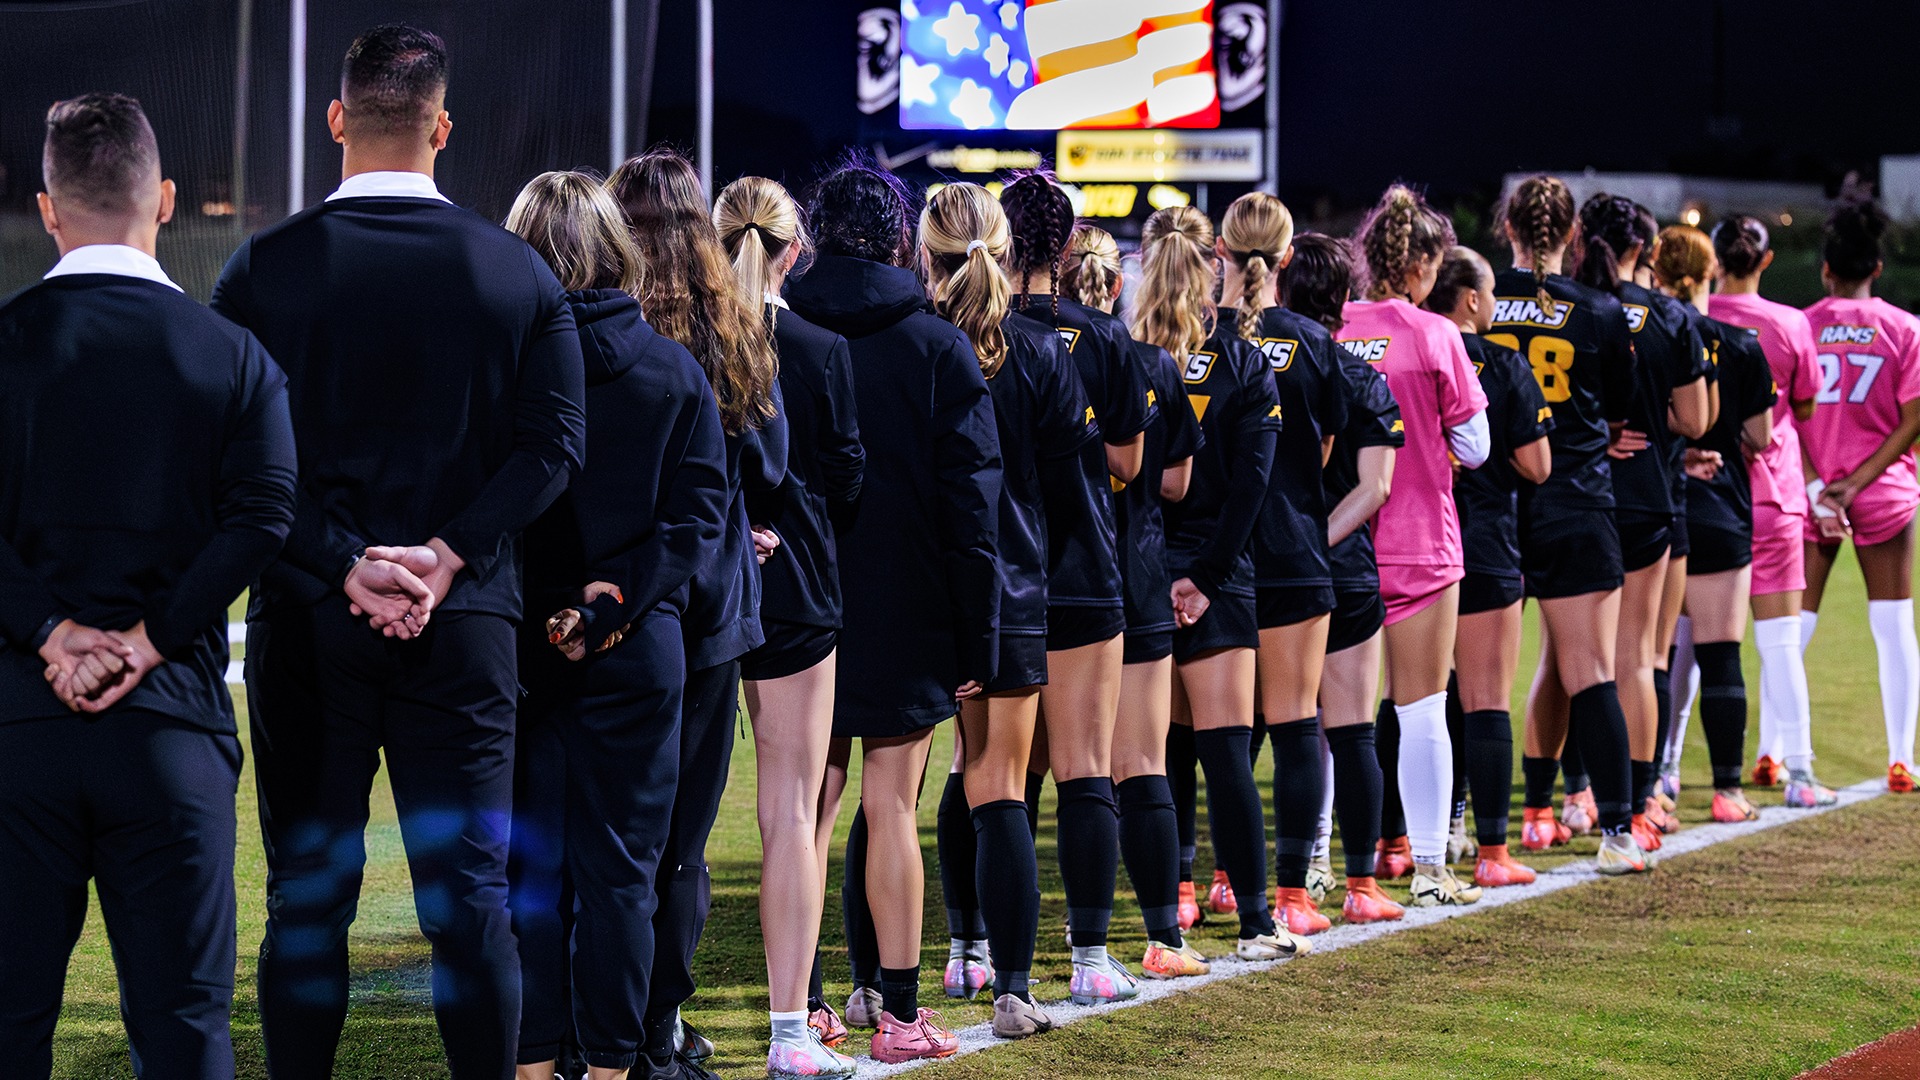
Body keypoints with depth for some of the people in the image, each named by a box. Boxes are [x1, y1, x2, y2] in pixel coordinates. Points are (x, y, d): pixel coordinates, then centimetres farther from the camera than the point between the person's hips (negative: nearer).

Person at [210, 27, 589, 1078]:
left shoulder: (263, 268, -3)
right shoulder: (517, 270, 1)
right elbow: (552, 445, -5)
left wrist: (345, 564, -10)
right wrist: (448, 555, -9)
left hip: (303, 622, 0)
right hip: (465, 624, 0)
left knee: (306, 897, 7)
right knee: (468, 894, 3)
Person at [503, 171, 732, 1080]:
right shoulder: (674, 371, 0)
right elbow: (699, 511, -5)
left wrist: (538, 616, -3)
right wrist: (616, 601, -9)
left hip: (517, 651, -1)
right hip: (638, 653, 1)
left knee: (527, 866, 7)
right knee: (620, 868, 7)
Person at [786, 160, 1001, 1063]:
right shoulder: (938, 348, -5)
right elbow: (970, 504, -7)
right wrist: (977, 640, -3)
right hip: (905, 617, -2)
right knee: (890, 807, 2)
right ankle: (898, 1012, 3)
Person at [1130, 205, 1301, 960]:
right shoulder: (1244, 365, -1)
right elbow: (1249, 484, -8)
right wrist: (1203, 578, -7)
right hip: (1213, 576, -1)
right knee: (1225, 750, -2)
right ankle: (1255, 921, -6)